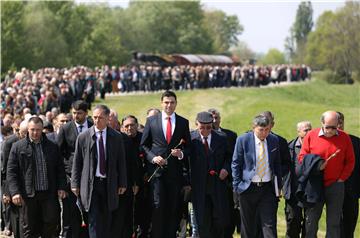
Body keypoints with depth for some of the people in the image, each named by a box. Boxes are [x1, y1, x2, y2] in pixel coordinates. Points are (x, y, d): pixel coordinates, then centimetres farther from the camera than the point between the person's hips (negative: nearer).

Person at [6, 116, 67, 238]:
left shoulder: (53, 147, 10)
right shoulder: (18, 147, 2)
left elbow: (60, 169, 14)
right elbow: (11, 172, -1)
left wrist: (61, 187, 2)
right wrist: (15, 192, -11)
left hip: (49, 193, 2)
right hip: (28, 195, -2)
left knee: (52, 222, -3)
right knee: (29, 228, 3)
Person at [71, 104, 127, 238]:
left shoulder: (116, 137, 3)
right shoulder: (83, 137, -1)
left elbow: (121, 162, 7)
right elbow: (77, 162, 2)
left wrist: (122, 183, 5)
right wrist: (75, 184, 1)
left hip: (109, 185, 2)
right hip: (91, 184, -2)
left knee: (107, 221, 9)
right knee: (94, 220, -6)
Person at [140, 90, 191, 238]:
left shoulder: (183, 122, 8)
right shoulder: (151, 120, 5)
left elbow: (188, 147, 11)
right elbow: (144, 144, 7)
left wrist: (181, 153, -10)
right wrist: (153, 157, -8)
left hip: (175, 170, 2)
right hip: (157, 169, -1)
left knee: (173, 207, 3)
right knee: (158, 205, -7)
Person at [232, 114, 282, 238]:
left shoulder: (274, 140, 3)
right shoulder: (243, 140, -6)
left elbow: (277, 164, 13)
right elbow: (235, 164, 0)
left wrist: (278, 186, 9)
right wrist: (237, 185, -5)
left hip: (268, 187, 2)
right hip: (248, 187, -1)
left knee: (269, 225, -4)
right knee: (248, 226, 8)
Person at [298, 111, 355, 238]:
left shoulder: (344, 138, -1)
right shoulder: (311, 136, -3)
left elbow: (350, 161, 5)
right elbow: (301, 157, 3)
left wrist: (342, 178, -4)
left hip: (335, 185, 0)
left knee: (334, 222, 4)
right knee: (311, 220, 5)